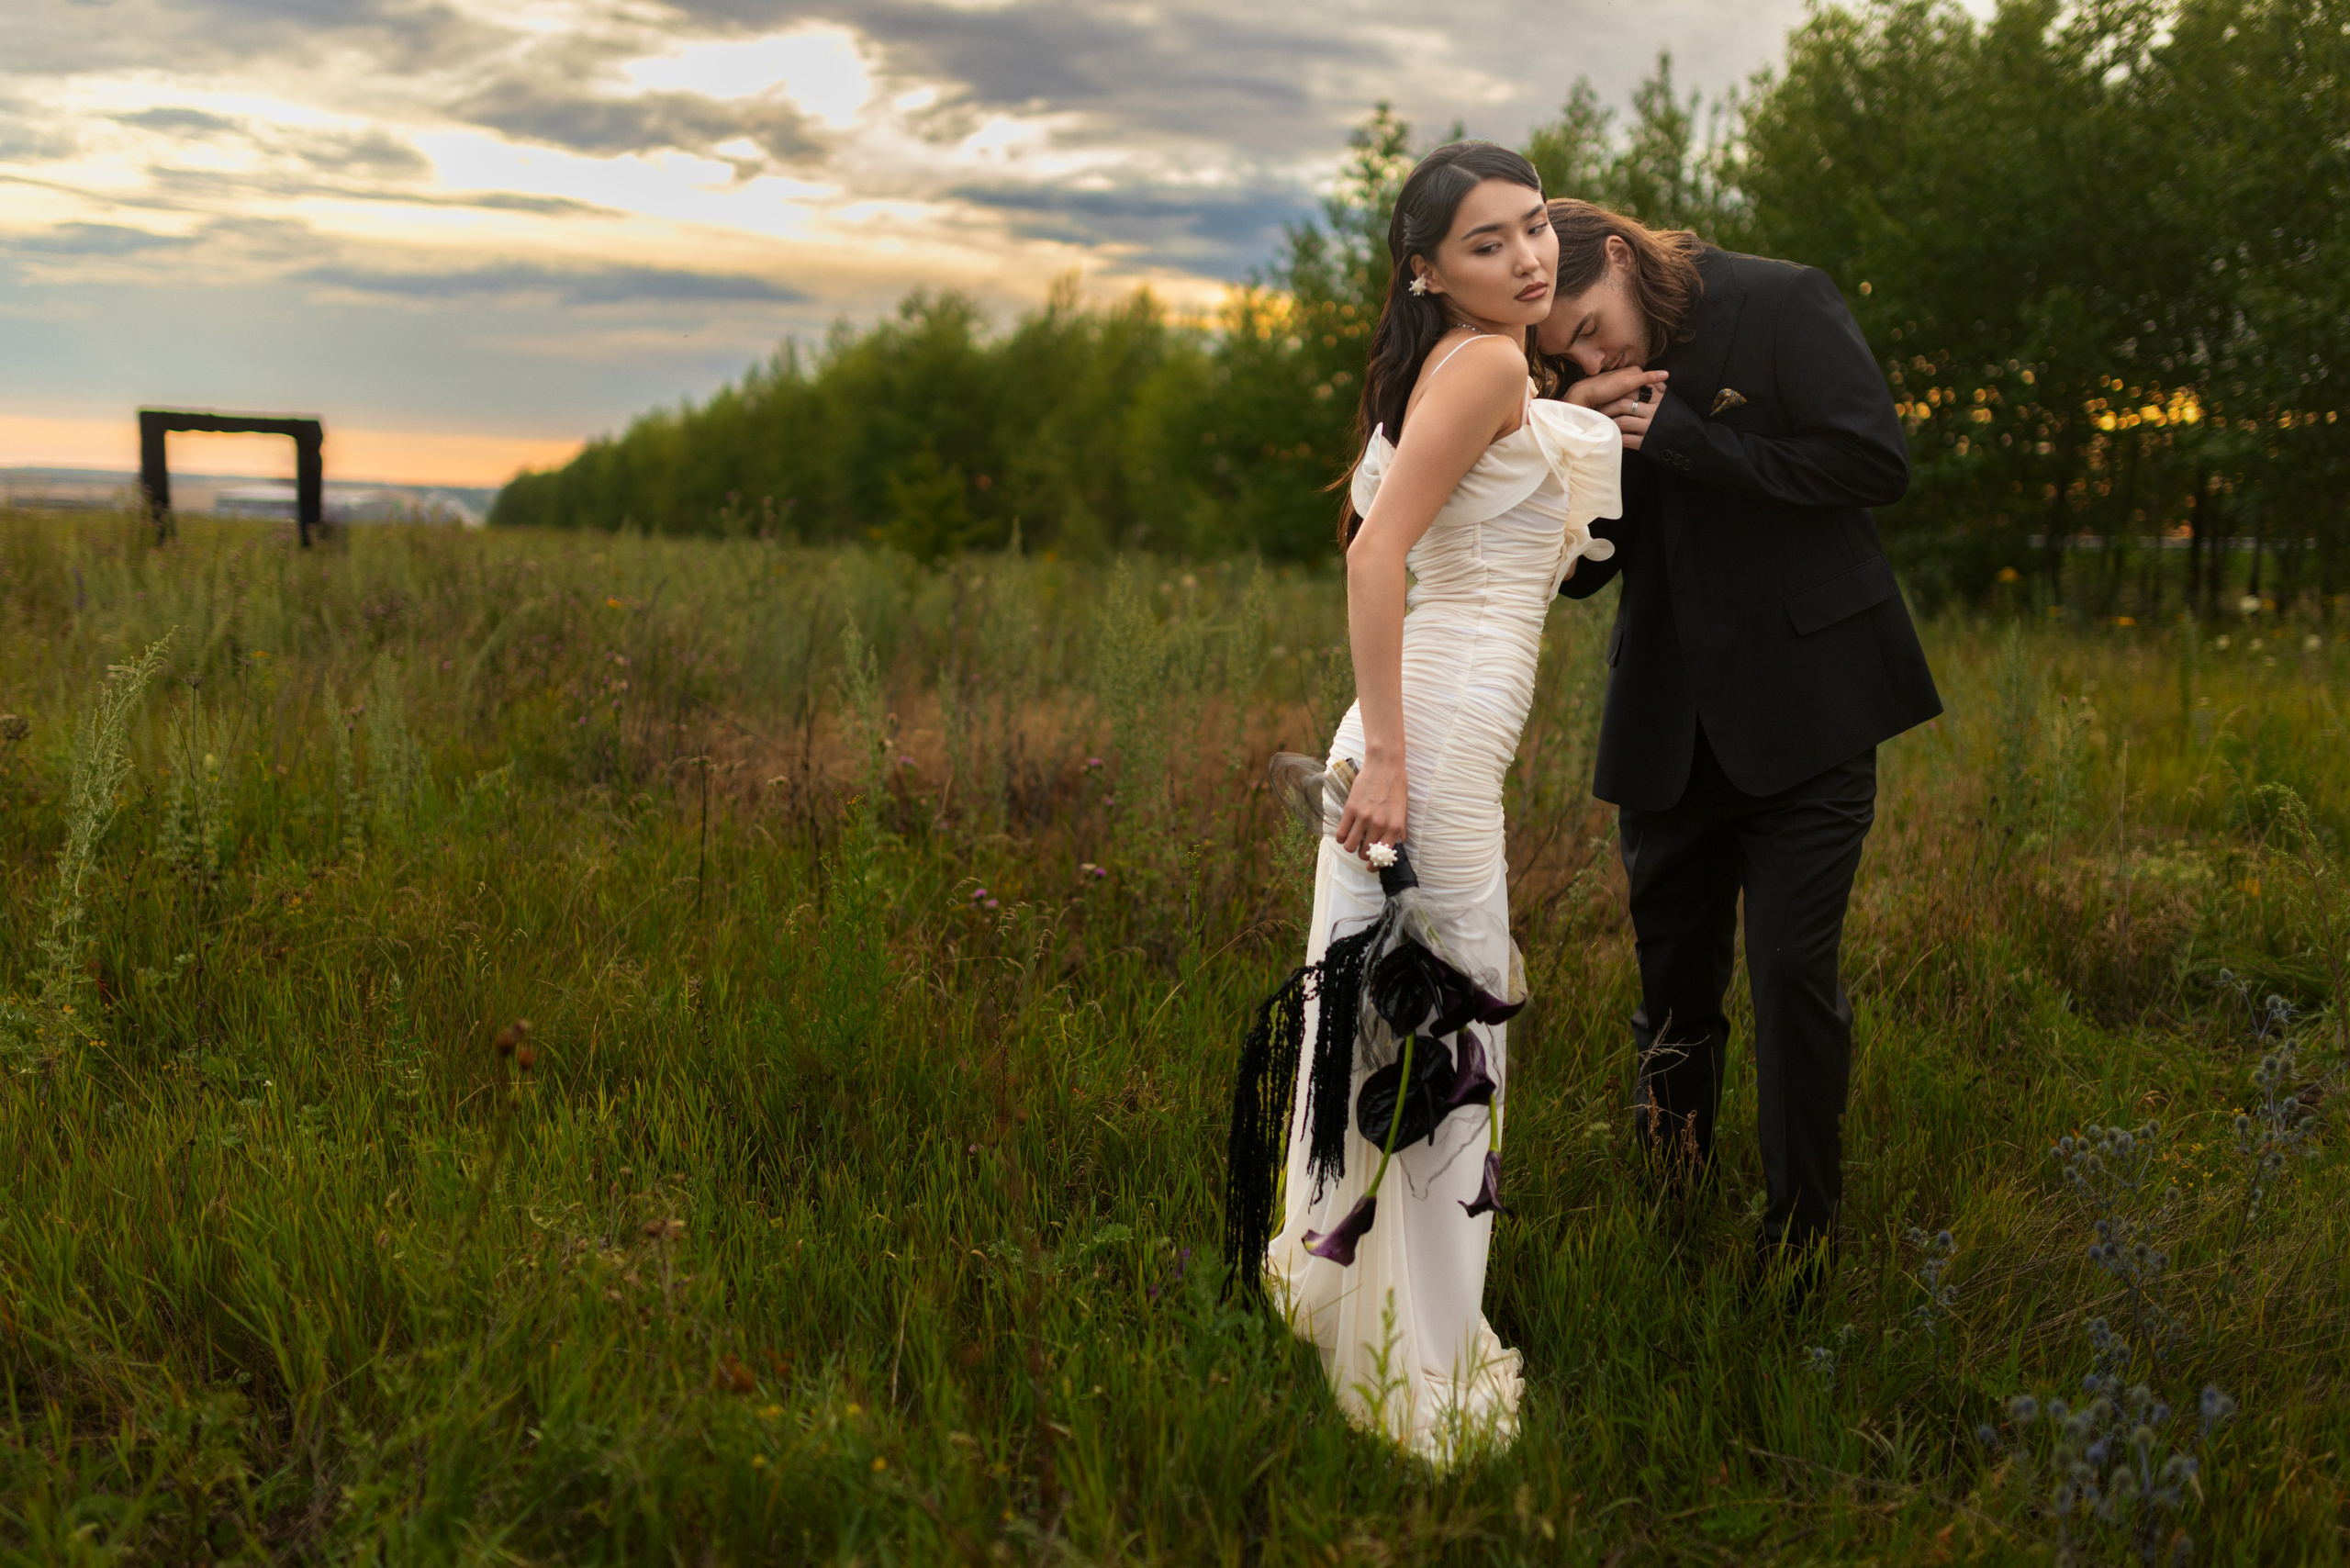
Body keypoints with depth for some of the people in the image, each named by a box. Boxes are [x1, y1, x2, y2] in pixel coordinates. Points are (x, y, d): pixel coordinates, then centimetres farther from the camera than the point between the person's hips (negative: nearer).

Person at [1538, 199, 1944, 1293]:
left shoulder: (1784, 306, -7)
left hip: (1804, 715, -5)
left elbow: (1877, 461, -17)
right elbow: (1577, 572, 9)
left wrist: (1680, 438, -18)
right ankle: (1671, 1196, 32)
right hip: (1669, 733, 5)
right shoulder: (1586, 382, 6)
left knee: (1793, 970, -6)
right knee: (1672, 977, 12)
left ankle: (1799, 1244, 9)